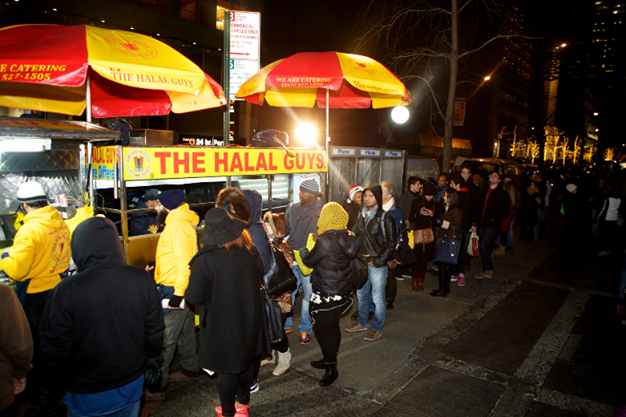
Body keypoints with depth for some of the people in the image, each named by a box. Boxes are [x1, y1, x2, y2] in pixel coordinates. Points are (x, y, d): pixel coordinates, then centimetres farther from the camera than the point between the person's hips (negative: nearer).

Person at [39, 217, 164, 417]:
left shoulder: (65, 292, -24)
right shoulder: (141, 279, -16)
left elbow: (54, 347, -15)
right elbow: (154, 330, -7)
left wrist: (63, 381, 5)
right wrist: (151, 360, 12)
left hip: (87, 398, -2)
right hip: (131, 385, 3)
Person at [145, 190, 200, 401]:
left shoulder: (178, 226, -19)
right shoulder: (179, 223, 13)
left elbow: (184, 262, -25)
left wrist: (177, 295, -25)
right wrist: (157, 266, 19)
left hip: (174, 290, -10)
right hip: (182, 288, 10)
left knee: (164, 339, -4)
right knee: (185, 331, 21)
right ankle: (190, 369, 36)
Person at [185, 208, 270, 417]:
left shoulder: (205, 260, -26)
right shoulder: (252, 252, -11)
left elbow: (194, 297, -21)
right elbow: (260, 281, 4)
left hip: (222, 325, -4)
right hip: (250, 320, 5)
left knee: (225, 369, 14)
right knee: (246, 361, 23)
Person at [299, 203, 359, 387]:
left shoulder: (326, 240, -26)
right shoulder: (348, 237, -1)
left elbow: (309, 260, -14)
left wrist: (303, 250, 7)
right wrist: (318, 242, 11)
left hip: (327, 293, -9)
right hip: (343, 288, 9)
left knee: (321, 329, 5)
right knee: (333, 326, 21)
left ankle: (332, 369, 16)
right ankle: (330, 359, 38)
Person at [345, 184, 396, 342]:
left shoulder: (385, 217, -11)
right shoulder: (362, 215, 8)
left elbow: (391, 244, -9)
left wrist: (378, 261, -13)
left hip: (377, 264, -6)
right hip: (361, 262, 6)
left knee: (378, 297, 4)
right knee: (361, 294, 17)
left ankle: (377, 328, 20)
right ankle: (362, 323, 34)